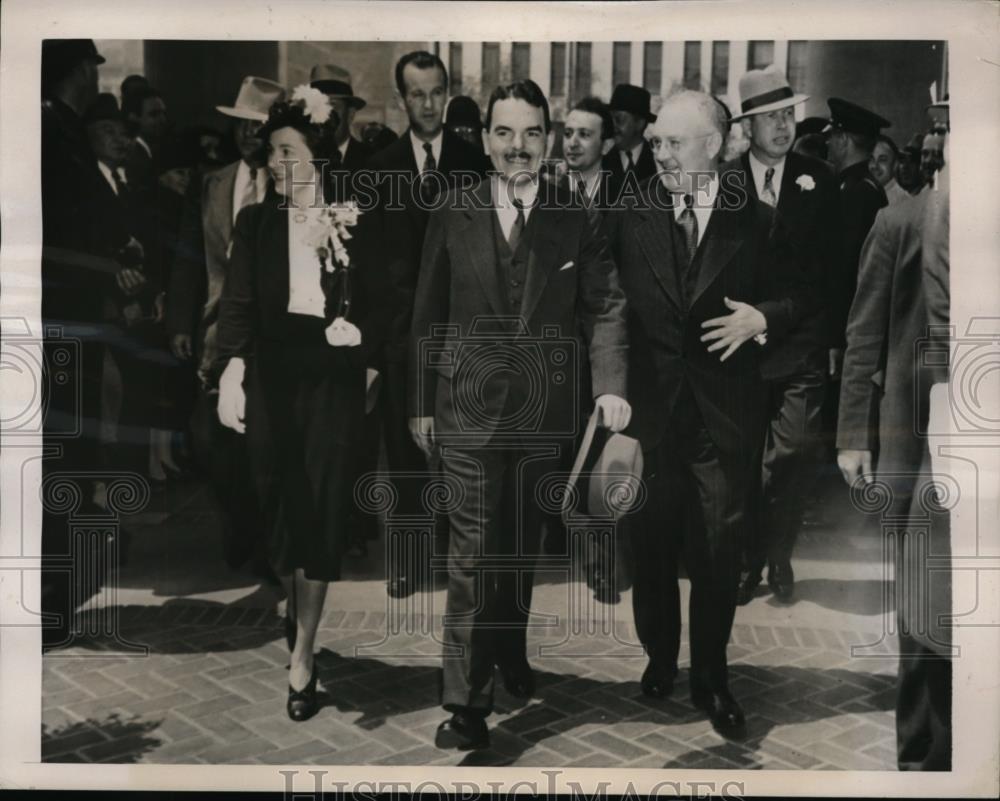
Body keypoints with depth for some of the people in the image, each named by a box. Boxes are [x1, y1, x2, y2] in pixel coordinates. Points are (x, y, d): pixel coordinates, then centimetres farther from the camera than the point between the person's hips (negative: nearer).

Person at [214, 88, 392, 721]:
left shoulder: (354, 226, 5)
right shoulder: (255, 222, 7)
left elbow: (379, 306, 7)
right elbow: (238, 302, -2)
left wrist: (363, 346, -9)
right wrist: (232, 371, -14)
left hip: (332, 378, -1)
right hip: (271, 376, 1)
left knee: (322, 507, -3)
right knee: (279, 501, 6)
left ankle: (303, 655, 3)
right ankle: (292, 605, 32)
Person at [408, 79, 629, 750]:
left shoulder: (577, 220, 0)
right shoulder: (454, 214, 1)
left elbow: (605, 309, -4)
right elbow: (428, 316, 4)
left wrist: (610, 385, -19)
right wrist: (420, 405, 4)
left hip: (546, 413, 2)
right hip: (470, 412, -1)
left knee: (524, 548, 17)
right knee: (472, 557, -2)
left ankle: (511, 653, 39)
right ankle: (467, 701, 7)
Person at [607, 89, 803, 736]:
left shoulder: (757, 220, 0)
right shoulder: (630, 216, 1)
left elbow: (793, 299, 6)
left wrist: (763, 318, -13)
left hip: (727, 412, 0)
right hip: (649, 408, 1)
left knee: (719, 551, 7)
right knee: (652, 545, 14)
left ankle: (710, 675, 26)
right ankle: (659, 659, 36)